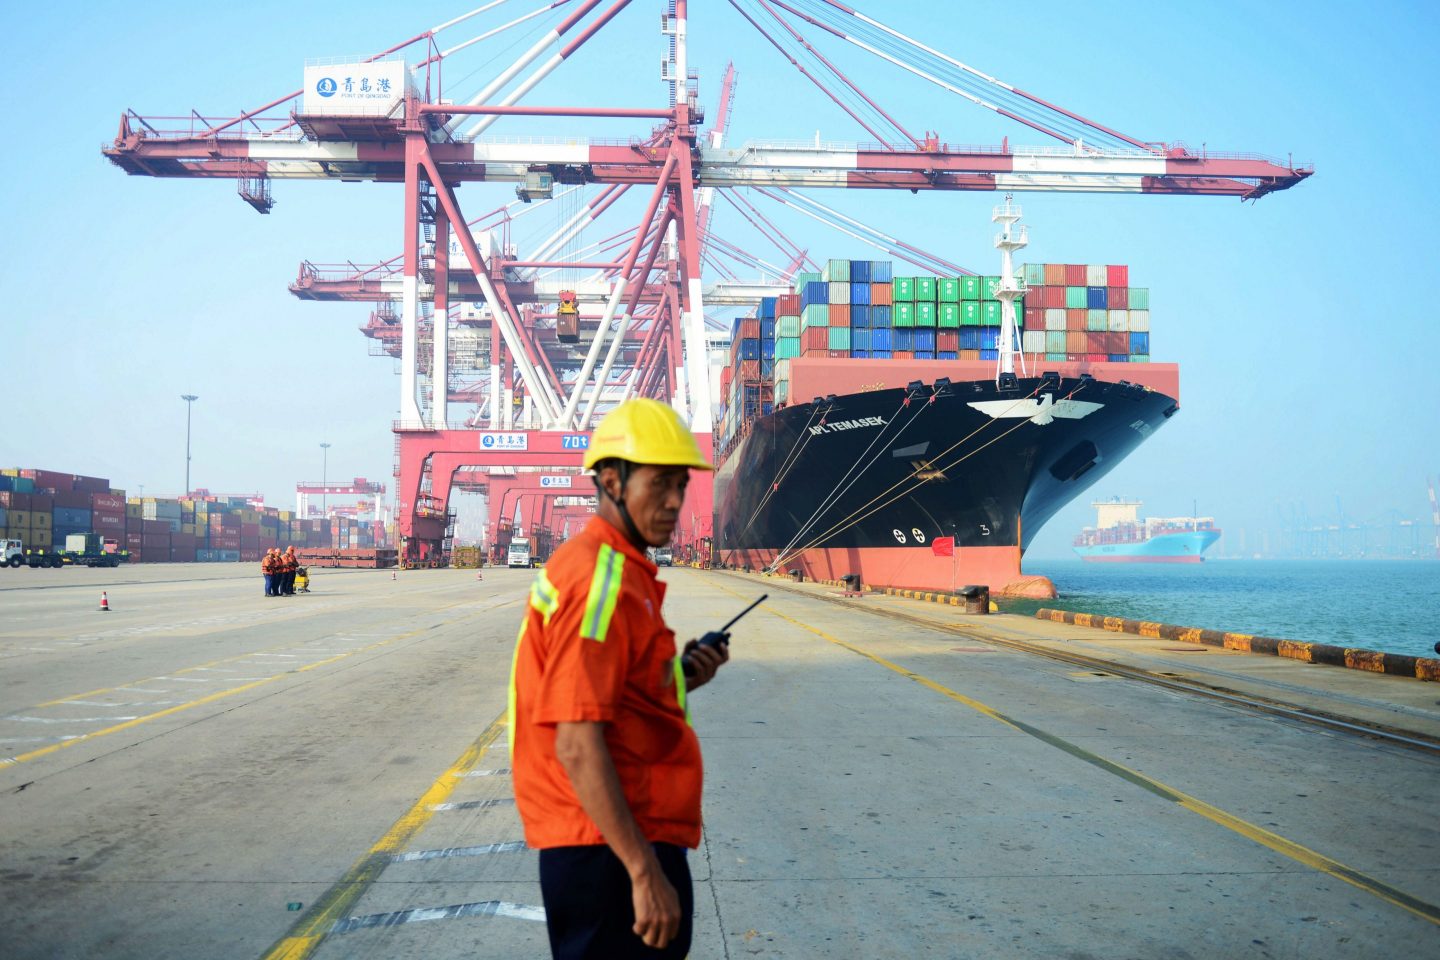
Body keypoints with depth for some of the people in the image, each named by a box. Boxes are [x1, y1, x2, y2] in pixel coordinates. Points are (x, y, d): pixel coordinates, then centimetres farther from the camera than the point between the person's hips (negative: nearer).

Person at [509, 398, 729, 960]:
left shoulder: (620, 573, 14)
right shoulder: (601, 582, -18)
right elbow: (577, 746, -24)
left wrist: (679, 678, 3)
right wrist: (646, 872, -23)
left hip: (630, 837, 10)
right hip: (611, 850, -10)